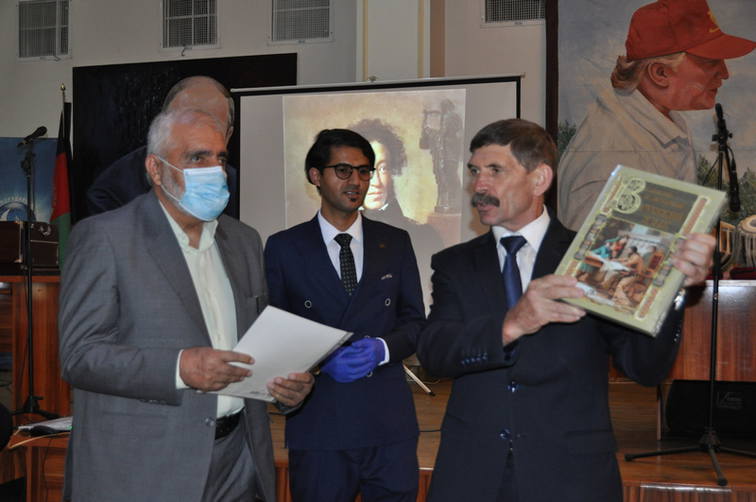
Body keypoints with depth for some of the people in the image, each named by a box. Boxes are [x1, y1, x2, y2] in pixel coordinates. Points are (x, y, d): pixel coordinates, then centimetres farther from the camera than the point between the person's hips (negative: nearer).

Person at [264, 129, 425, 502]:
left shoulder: (395, 243, 9)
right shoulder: (284, 247, 3)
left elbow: (415, 321, 8)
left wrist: (381, 348, -12)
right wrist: (320, 359, -15)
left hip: (390, 424, 2)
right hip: (317, 425, -1)